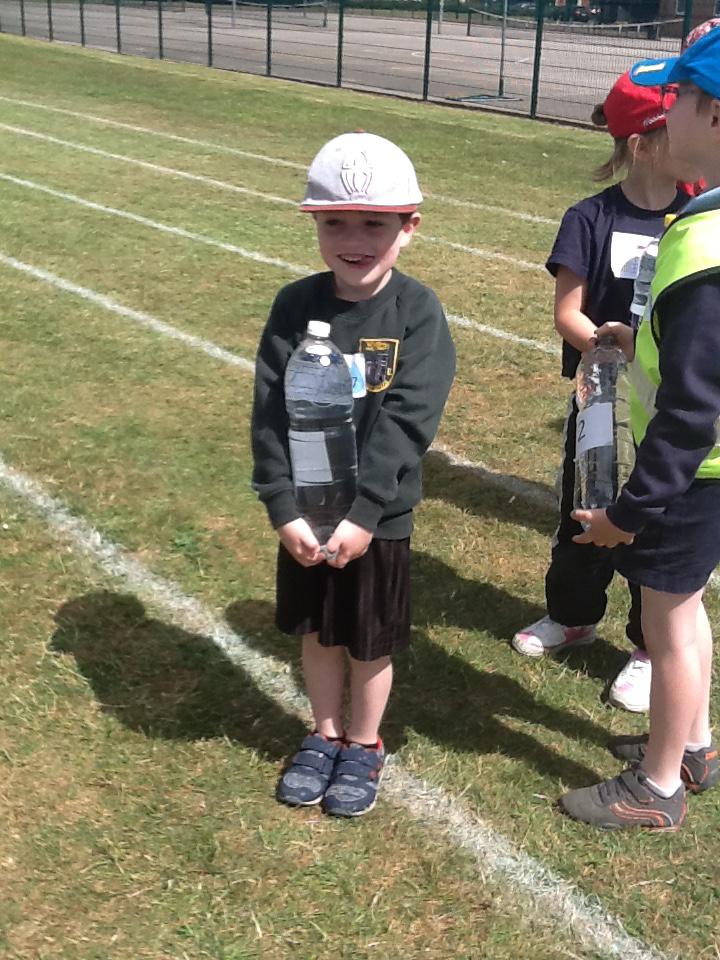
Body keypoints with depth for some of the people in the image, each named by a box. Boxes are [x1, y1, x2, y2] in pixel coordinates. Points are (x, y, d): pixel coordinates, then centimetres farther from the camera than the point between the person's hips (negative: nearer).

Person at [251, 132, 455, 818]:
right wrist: (284, 508, -17)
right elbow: (271, 412, -10)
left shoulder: (417, 312, -14)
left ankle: (365, 745, 38)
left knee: (370, 641, 14)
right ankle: (325, 734, 42)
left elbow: (404, 422, -19)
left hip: (378, 515, -2)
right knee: (317, 631, 19)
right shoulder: (296, 306, -7)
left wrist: (363, 513, -23)